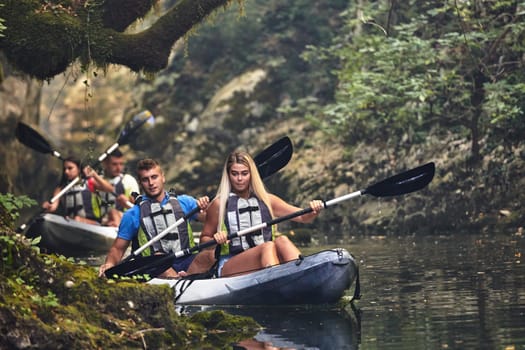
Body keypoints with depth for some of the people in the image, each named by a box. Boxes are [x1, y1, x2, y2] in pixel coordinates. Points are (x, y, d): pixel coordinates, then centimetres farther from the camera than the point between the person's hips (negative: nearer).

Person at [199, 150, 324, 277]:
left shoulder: (267, 200, 15)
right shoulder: (219, 204, 7)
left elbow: (303, 217, 10)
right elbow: (204, 239, 12)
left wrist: (314, 211, -12)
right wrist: (215, 240, -10)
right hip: (229, 266, -3)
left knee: (282, 241, -28)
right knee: (268, 246, -31)